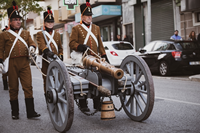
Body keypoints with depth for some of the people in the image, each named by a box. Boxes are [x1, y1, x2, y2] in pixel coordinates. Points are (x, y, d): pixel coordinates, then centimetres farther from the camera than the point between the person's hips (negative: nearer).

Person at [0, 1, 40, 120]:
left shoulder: (26, 33, 17)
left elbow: (32, 42, 12)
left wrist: (32, 47, -12)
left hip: (25, 63, 2)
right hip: (12, 64, -2)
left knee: (28, 87, -4)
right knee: (13, 88, 4)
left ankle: (31, 112, -2)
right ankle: (15, 113, 14)